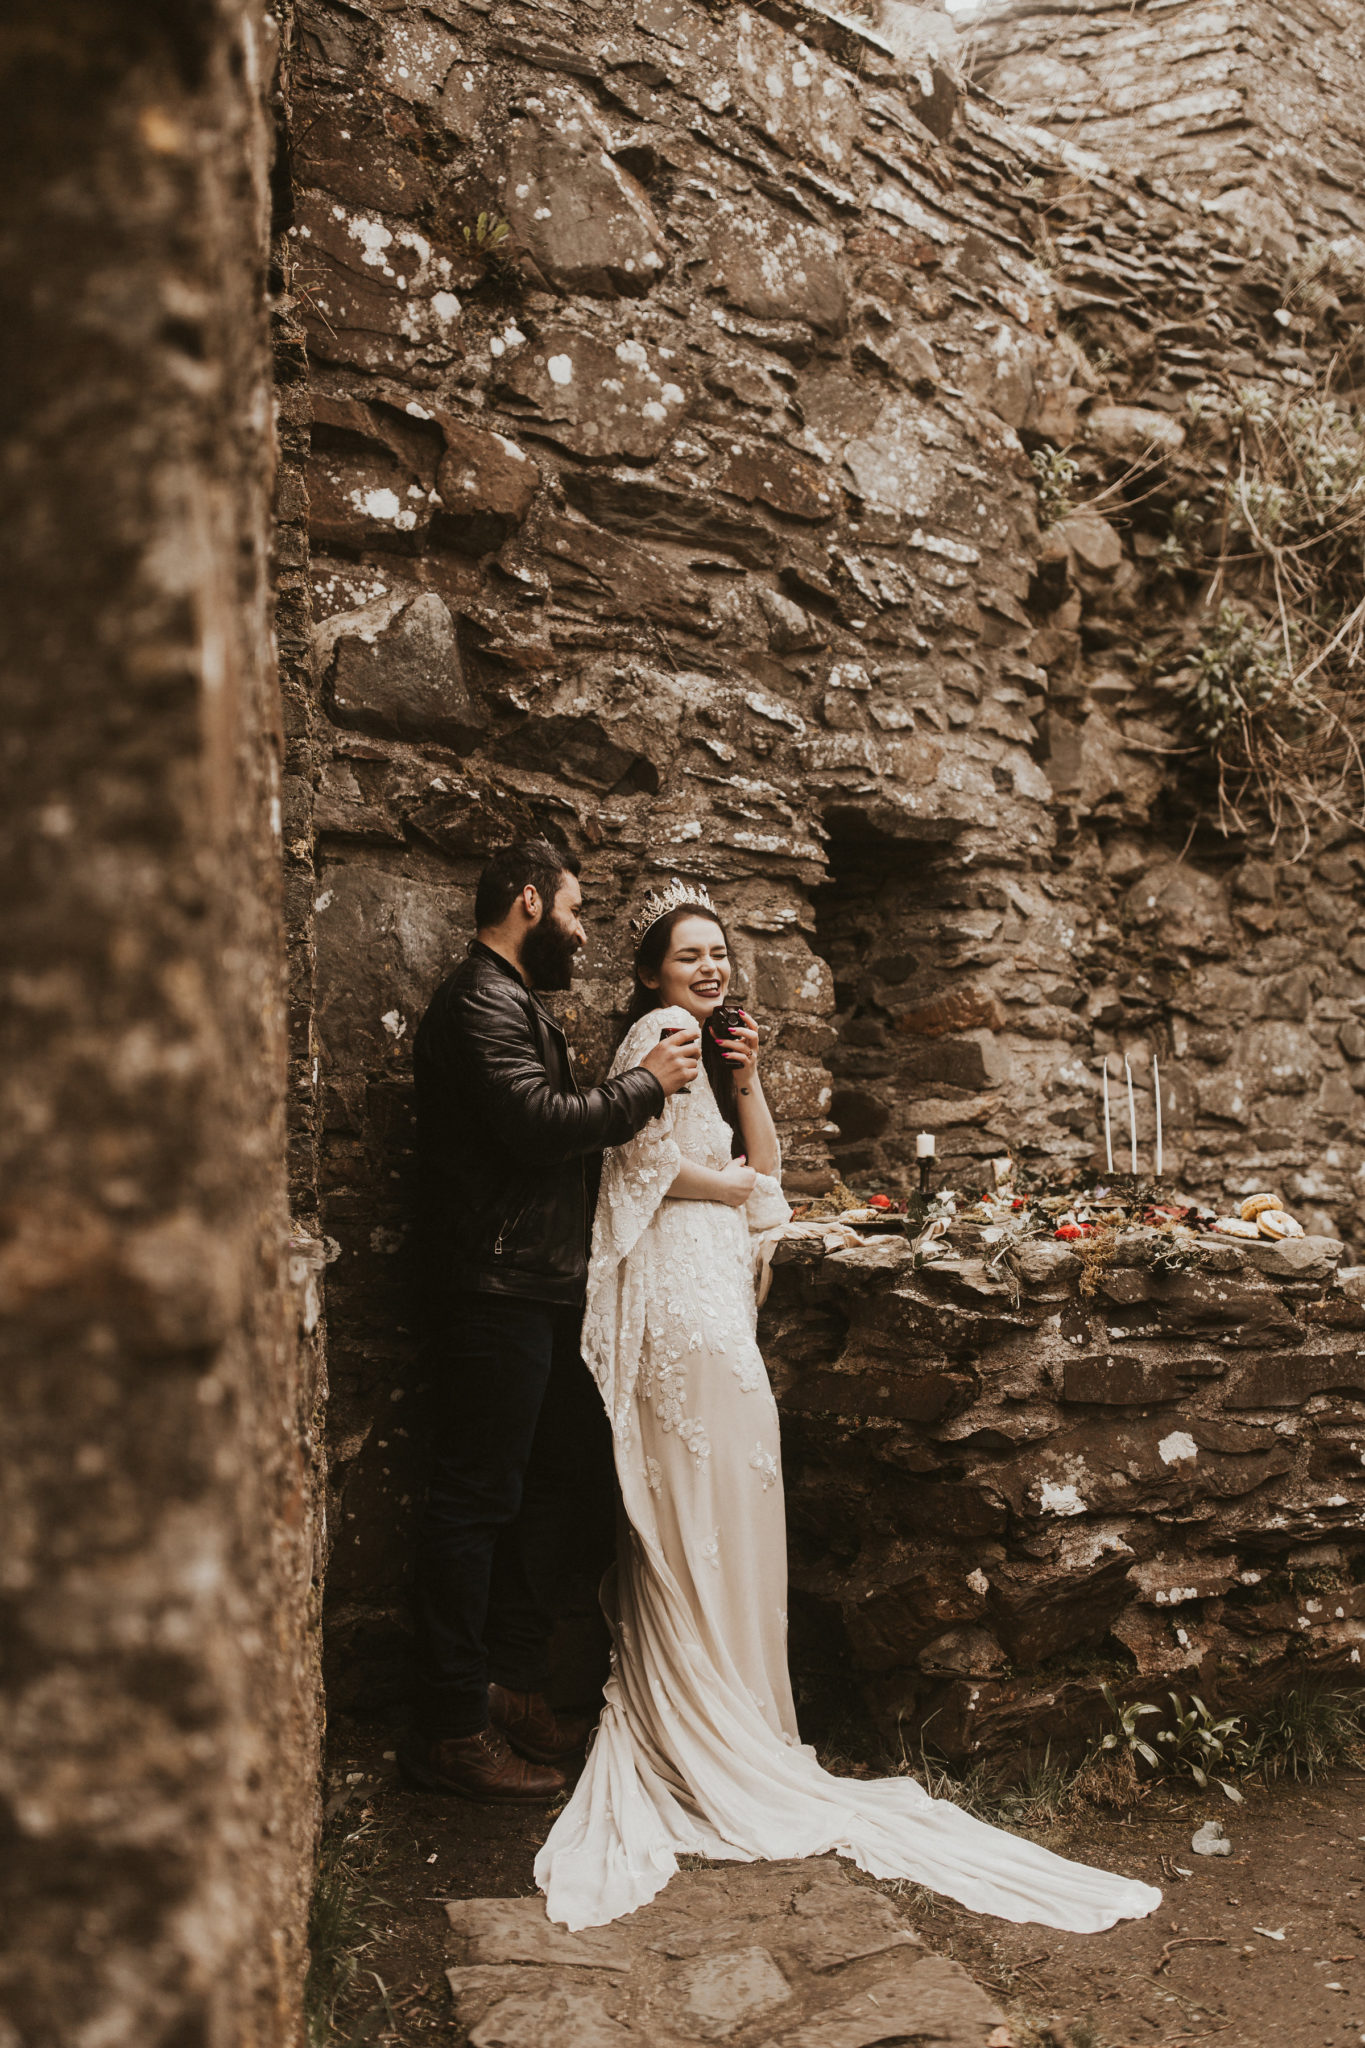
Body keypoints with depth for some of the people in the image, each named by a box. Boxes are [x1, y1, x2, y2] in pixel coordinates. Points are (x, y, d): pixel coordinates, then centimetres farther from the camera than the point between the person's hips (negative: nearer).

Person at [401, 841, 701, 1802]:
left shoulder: (519, 1004, 23)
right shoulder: (481, 1000, -11)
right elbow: (537, 1121, -23)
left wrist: (638, 1092, 10)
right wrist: (647, 1082, -12)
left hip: (544, 1293, 11)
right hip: (499, 1292, -11)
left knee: (548, 1486, 15)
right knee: (478, 1500, -5)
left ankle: (516, 1688, 26)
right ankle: (454, 1729, 4)